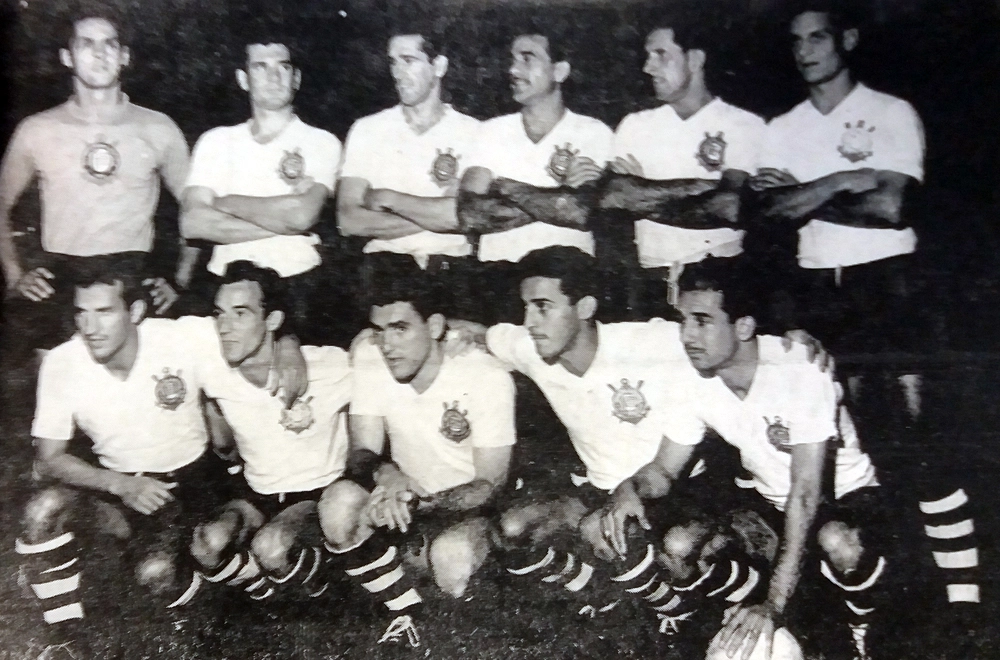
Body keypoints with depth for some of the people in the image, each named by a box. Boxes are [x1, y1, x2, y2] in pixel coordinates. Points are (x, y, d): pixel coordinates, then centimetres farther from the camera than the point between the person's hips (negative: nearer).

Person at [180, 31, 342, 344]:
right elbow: (193, 223, -1)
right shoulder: (216, 141, 12)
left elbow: (302, 214, -12)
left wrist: (227, 202, 0)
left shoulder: (321, 142, 6)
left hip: (296, 285, -2)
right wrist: (282, 224, -7)